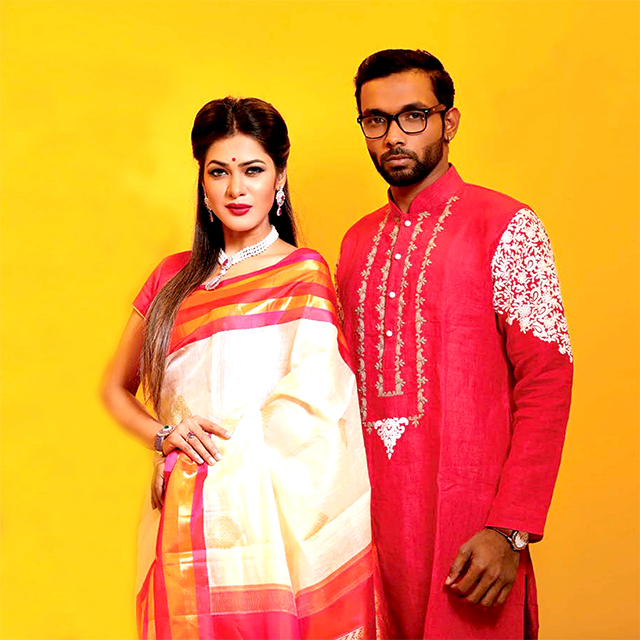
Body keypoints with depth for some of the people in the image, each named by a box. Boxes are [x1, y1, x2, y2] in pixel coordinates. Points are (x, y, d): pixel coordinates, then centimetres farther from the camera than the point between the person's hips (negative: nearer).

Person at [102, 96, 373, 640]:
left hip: (270, 519, -4)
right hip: (184, 523, 4)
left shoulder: (304, 274, -1)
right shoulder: (174, 278, 11)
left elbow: (307, 411, -5)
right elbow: (117, 388, 18)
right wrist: (162, 434, 0)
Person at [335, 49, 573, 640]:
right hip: (370, 511, 5)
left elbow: (547, 381, -12)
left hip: (467, 516, -5)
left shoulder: (505, 226, -7)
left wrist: (510, 529, -18)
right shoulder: (358, 242, 11)